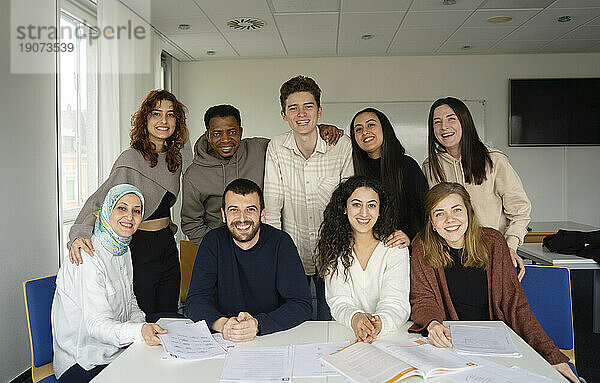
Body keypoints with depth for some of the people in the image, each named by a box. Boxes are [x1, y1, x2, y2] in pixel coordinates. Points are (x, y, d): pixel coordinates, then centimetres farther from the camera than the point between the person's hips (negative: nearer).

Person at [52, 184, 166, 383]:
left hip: (118, 351, 8)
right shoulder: (89, 258, -21)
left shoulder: (124, 251, 7)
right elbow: (97, 324, -25)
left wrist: (142, 325, -6)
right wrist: (140, 331, -40)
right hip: (84, 364, -8)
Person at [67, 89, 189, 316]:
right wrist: (80, 233, -37)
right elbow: (100, 199, -23)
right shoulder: (131, 159, -14)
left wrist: (167, 229, 15)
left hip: (167, 248, 7)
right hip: (138, 248, -6)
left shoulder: (175, 158, 7)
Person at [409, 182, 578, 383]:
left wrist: (552, 355, -9)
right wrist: (432, 323, -28)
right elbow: (423, 299, -4)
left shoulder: (492, 241, -1)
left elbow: (515, 303, 0)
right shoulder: (423, 248, -4)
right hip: (448, 341, -1)